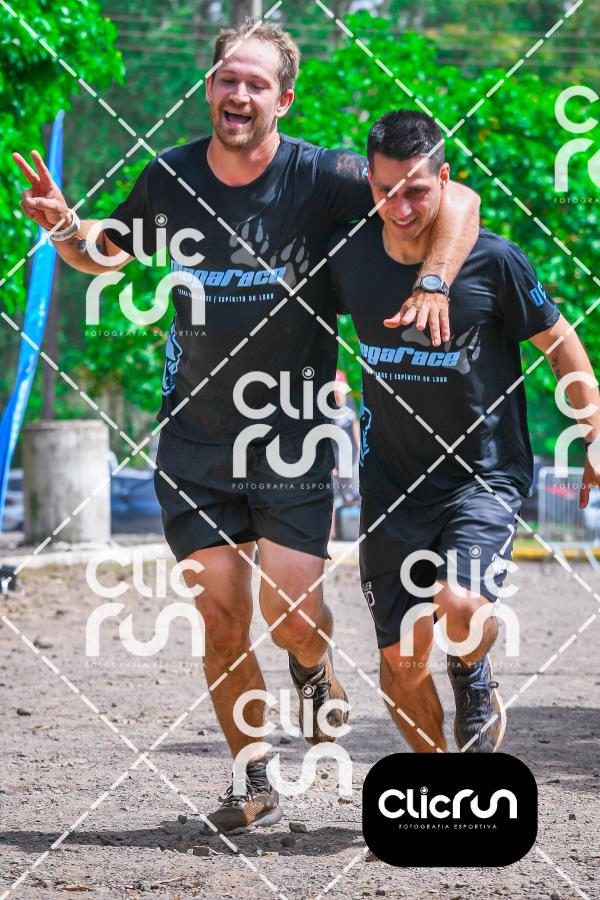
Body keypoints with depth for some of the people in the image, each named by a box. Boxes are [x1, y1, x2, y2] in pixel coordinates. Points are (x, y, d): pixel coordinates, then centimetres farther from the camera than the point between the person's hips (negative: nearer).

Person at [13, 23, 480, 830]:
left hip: (295, 437, -2)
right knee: (221, 620, -1)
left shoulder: (322, 178, -11)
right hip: (195, 440, 2)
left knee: (290, 613, -9)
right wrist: (65, 228, -6)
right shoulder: (170, 178, -1)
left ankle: (314, 663, 29)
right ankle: (252, 781, 17)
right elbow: (104, 255, 16)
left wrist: (433, 283, -28)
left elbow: (457, 200, -12)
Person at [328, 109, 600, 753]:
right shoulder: (350, 259, -5)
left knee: (460, 606, -29)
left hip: (485, 475, -3)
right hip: (392, 481, 3)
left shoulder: (492, 261, -13)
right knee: (400, 663, 2)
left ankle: (474, 679, 7)